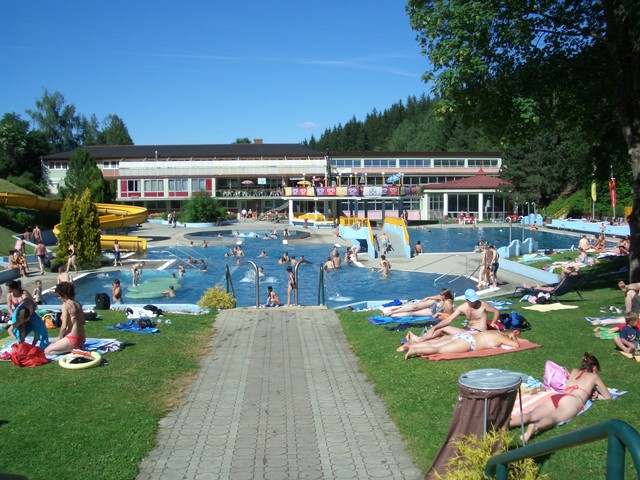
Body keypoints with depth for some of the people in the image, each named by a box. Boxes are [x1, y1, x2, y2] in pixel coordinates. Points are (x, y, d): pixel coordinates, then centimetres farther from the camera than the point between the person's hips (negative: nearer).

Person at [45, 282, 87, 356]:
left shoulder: (65, 305, -14)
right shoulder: (78, 303, 9)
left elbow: (64, 326, -16)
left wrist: (59, 337, 2)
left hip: (73, 338, -8)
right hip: (82, 338, 9)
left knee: (46, 351, 1)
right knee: (53, 343, 28)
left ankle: (73, 349, -8)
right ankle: (77, 347, 8)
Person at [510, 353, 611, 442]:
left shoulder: (574, 371, 38)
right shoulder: (593, 376, 26)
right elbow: (608, 397, 31)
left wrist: (589, 393, 45)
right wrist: (595, 396, 44)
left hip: (556, 397, 4)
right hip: (572, 401, -4)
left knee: (532, 416, -19)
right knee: (553, 418, -32)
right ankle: (535, 427, -65)